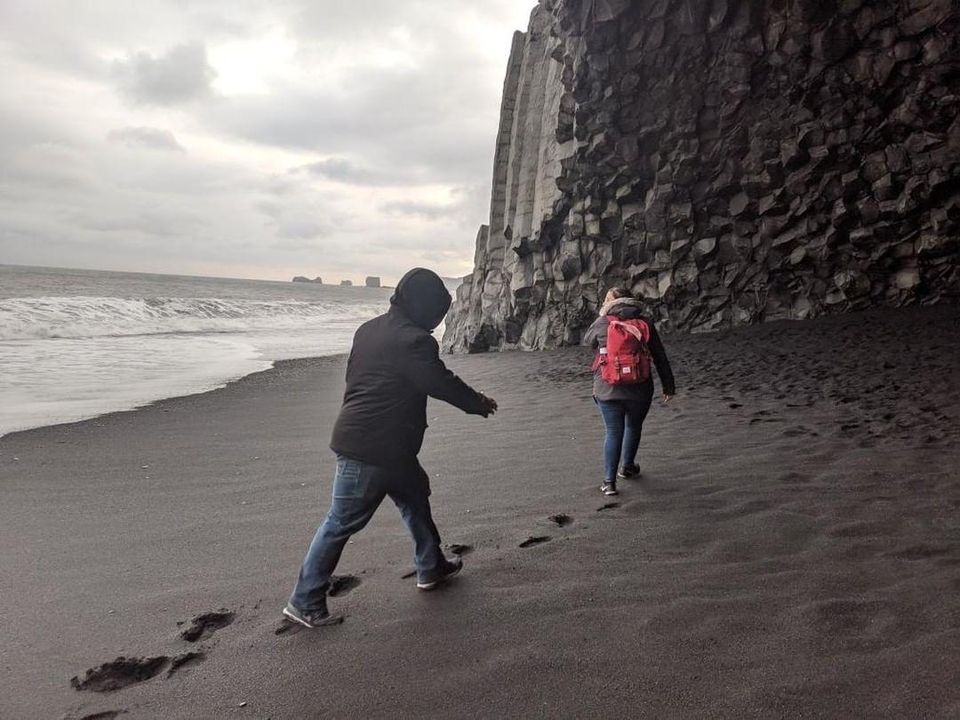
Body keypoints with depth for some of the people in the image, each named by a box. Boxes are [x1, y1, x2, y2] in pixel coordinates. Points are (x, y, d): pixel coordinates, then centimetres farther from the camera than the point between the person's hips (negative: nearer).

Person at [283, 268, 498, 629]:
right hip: (373, 448, -10)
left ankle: (431, 567, 39)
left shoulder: (369, 329, 9)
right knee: (341, 523, 1)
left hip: (356, 436, 10)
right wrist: (479, 403, 6)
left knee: (415, 497, 23)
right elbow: (442, 383, -12)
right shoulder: (413, 339, -18)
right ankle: (305, 602, 13)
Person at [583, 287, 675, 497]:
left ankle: (609, 480, 0)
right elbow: (660, 357, 5)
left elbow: (588, 341, 20)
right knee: (634, 427, 22)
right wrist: (668, 386, 11)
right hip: (639, 389, 1)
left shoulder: (602, 323, -2)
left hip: (607, 389, -1)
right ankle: (627, 466, 40)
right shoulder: (645, 323, 3)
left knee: (613, 432, 5)